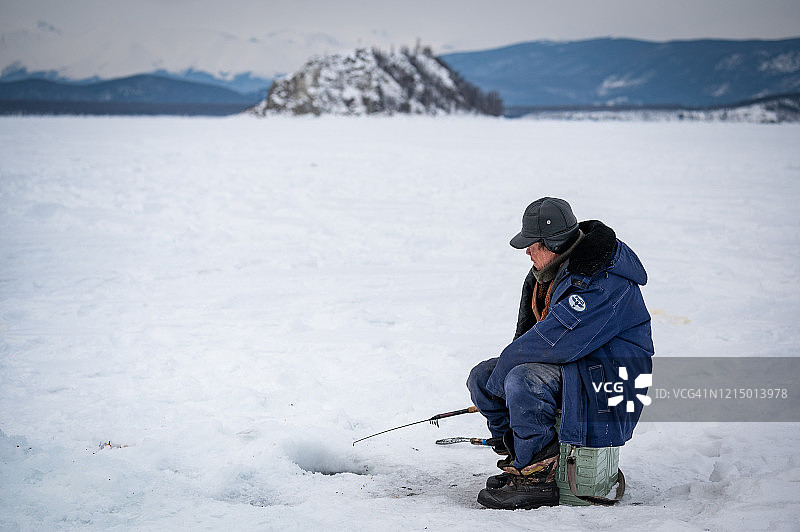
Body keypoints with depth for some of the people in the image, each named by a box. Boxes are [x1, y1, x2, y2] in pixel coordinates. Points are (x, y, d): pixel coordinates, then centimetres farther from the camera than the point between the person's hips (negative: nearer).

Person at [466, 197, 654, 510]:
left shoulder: (601, 284, -26)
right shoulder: (554, 268, 7)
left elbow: (554, 341, -30)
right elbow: (530, 331, 19)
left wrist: (499, 375, -18)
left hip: (605, 376, -10)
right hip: (567, 361, 10)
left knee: (522, 381, -33)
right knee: (480, 377, 2)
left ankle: (537, 478, -21)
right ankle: (522, 456, 8)